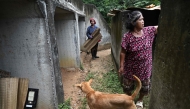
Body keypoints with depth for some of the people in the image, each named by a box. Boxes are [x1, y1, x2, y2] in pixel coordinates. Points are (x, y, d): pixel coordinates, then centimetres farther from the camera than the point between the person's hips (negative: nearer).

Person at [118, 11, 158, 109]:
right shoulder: (127, 36, -19)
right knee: (128, 86, 19)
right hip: (131, 68, -3)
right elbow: (123, 52, -15)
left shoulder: (148, 31, -6)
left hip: (145, 67, 4)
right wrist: (121, 66, -12)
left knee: (144, 87, 22)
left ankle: (140, 100, 50)